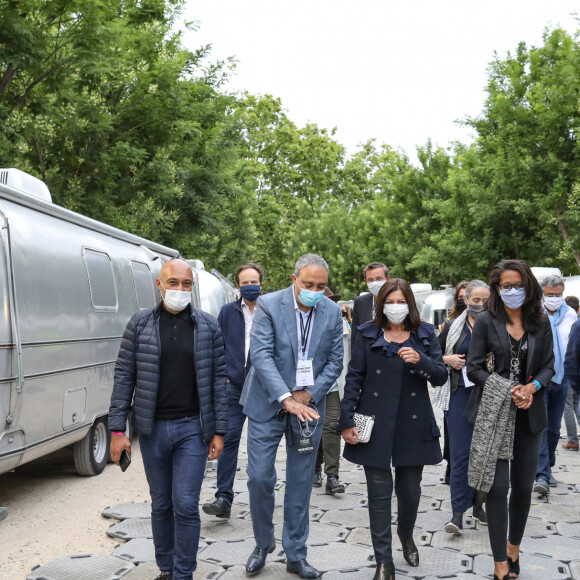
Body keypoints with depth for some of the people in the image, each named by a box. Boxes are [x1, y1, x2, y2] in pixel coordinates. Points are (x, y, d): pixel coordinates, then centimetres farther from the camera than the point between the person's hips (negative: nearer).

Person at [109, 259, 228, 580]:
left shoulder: (208, 326, 0)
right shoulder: (140, 323, 0)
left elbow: (218, 379, 2)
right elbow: (124, 376, 1)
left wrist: (219, 430, -1)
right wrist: (117, 429, -3)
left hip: (192, 428, -1)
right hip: (152, 428, 1)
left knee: (186, 505, -3)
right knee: (161, 504, 13)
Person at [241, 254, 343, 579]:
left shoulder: (333, 312, -1)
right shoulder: (269, 305, -11)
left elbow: (335, 362, 2)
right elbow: (261, 355, -18)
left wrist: (307, 395, -11)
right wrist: (287, 399, -27)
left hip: (309, 405, 3)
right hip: (268, 404, -2)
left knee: (301, 482, 8)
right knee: (260, 478, -2)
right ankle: (264, 543, 23)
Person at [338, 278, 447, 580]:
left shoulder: (425, 335, 6)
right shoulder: (368, 335, 3)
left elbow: (441, 376, 1)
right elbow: (354, 378, 2)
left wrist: (420, 360, -20)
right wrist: (347, 421, -5)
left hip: (413, 425, 1)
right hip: (375, 425, -1)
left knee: (410, 490, 10)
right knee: (379, 492, 1)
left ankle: (406, 536, 40)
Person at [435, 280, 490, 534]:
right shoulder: (453, 327, 7)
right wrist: (448, 359, -5)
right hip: (460, 395, -1)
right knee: (460, 452, -4)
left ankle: (479, 504, 22)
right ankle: (458, 512, -3)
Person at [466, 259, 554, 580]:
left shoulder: (541, 323, 5)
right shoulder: (486, 321, -3)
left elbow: (548, 366, 7)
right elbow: (473, 367, -5)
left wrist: (532, 387, -13)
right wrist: (507, 392, -15)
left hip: (528, 414, 3)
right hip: (494, 412, -3)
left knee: (523, 485, 10)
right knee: (497, 487, -5)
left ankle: (513, 546, 33)